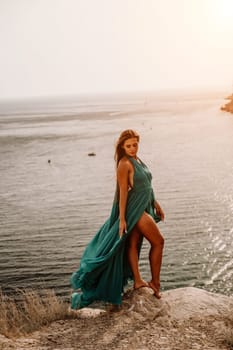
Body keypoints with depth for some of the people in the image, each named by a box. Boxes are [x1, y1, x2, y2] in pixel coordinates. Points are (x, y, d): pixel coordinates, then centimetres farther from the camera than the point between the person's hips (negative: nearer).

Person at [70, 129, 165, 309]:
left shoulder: (137, 160, 13)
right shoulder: (124, 163, -15)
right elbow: (123, 192, -19)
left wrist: (156, 204, 20)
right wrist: (122, 218, -21)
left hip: (143, 208, 8)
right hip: (135, 209, -8)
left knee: (133, 244, 10)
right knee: (158, 241, -3)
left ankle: (137, 281, 16)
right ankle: (155, 282, 8)